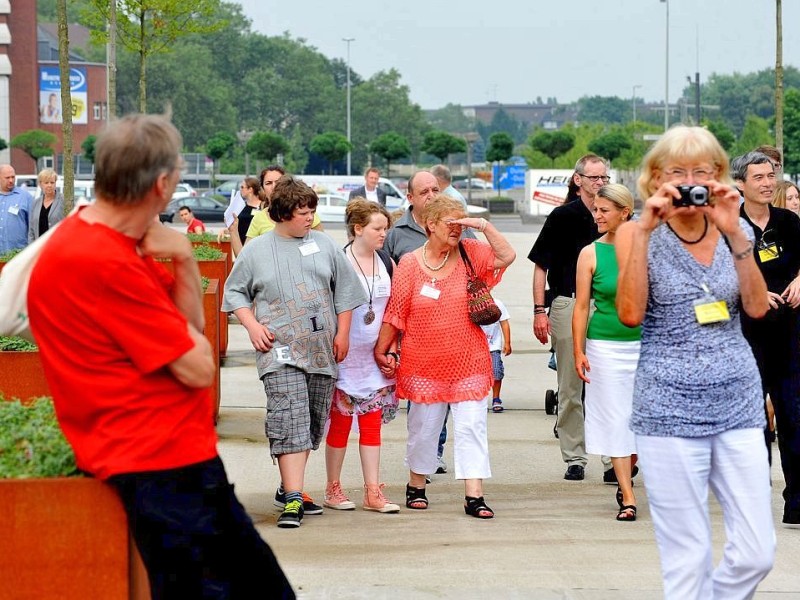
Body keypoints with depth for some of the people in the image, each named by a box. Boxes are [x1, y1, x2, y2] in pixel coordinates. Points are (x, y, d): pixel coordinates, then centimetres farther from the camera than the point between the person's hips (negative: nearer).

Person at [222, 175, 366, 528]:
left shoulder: (324, 245, 10)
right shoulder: (255, 251, 4)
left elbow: (345, 290, 15)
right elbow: (234, 293, 10)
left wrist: (342, 333, 9)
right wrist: (253, 326, -4)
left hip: (321, 350, 4)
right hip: (280, 349, -4)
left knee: (314, 423, 8)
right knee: (290, 420, -15)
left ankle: (289, 487, 23)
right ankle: (292, 499, -19)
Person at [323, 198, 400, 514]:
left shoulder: (386, 263, 7)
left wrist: (391, 347, 9)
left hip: (377, 355, 5)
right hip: (346, 355, -5)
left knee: (372, 423, 5)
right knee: (340, 421, 3)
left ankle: (373, 492, 7)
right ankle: (333, 488, 13)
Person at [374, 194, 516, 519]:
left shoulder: (469, 253, 3)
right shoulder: (409, 264, -3)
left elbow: (507, 256, -6)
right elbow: (394, 312, 1)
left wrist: (484, 226, -12)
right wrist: (382, 350, 1)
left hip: (468, 361, 1)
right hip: (424, 364, -1)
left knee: (471, 425, -5)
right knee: (423, 427, 10)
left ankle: (474, 495, -7)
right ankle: (416, 486, 30)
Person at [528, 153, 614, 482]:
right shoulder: (563, 217, 1)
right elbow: (541, 266, 1)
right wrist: (540, 310, -7)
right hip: (568, 304, -2)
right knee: (570, 389, 5)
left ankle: (613, 460, -2)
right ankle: (574, 458, 13)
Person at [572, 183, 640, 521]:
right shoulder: (591, 254, -1)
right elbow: (581, 305, 0)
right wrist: (578, 351, -4)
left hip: (644, 344, 1)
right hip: (605, 345, -1)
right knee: (615, 419, -1)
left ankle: (626, 477, 29)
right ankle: (627, 497, 3)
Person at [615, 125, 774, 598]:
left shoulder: (735, 232, 9)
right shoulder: (637, 234, 0)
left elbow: (757, 307, -4)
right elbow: (630, 313, -14)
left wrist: (734, 232, -12)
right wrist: (644, 230, -16)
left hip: (738, 401, 3)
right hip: (669, 409, -3)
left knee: (757, 553, -2)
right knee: (688, 560, -1)